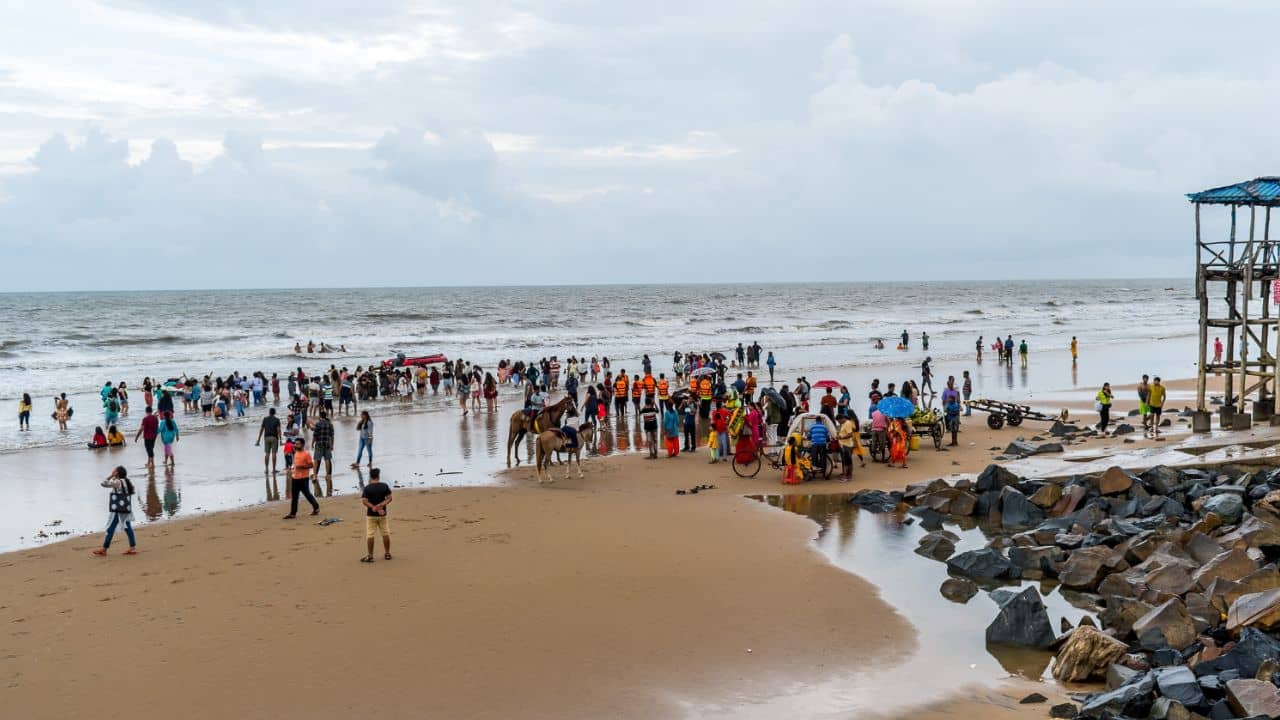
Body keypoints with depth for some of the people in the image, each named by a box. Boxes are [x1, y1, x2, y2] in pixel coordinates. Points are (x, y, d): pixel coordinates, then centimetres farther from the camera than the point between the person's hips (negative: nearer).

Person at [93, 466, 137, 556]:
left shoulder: (117, 482, -14)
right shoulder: (127, 482, 10)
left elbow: (103, 483, -13)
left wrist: (111, 475, -5)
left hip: (118, 510, -8)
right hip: (126, 509, 9)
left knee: (110, 528, -1)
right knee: (128, 527, 8)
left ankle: (104, 549, 4)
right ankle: (133, 547, 5)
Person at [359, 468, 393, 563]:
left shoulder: (367, 488, -10)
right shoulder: (385, 486, -4)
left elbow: (364, 501, -16)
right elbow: (389, 498, -7)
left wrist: (374, 507, -16)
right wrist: (380, 505, -15)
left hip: (371, 514, -2)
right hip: (382, 515, 3)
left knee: (370, 535, 2)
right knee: (385, 534, 13)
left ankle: (370, 556, 2)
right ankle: (387, 554, 20)